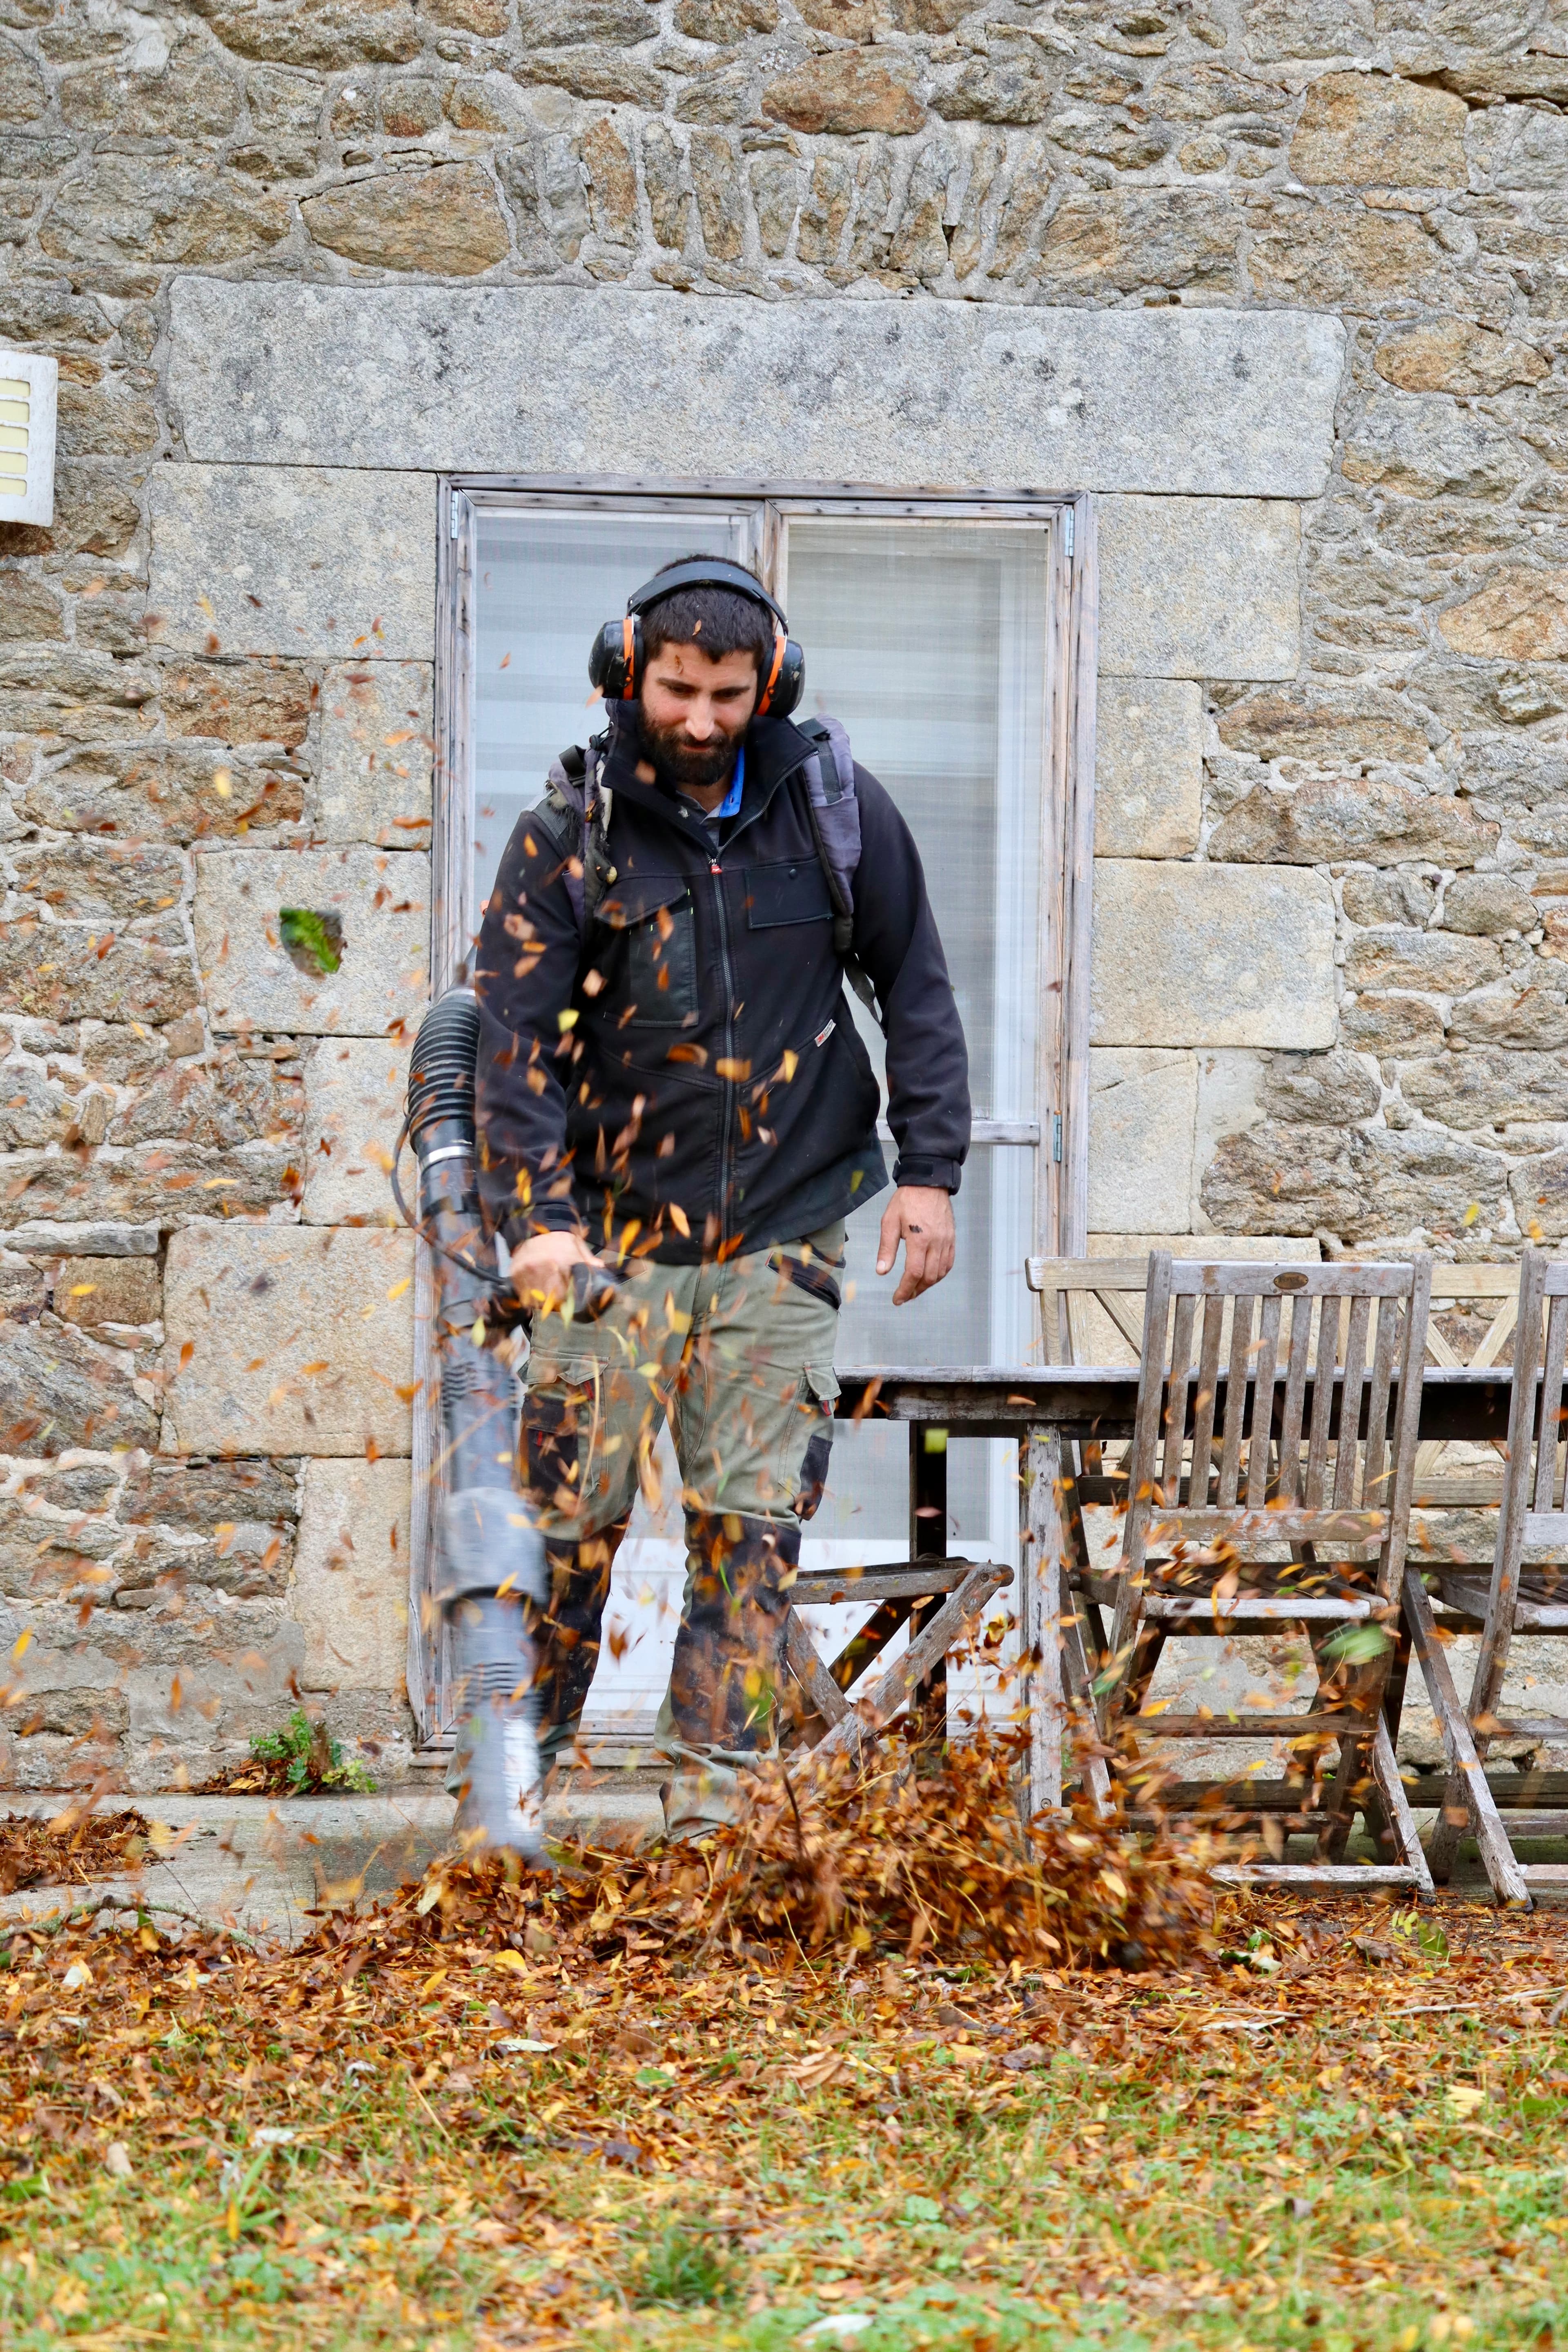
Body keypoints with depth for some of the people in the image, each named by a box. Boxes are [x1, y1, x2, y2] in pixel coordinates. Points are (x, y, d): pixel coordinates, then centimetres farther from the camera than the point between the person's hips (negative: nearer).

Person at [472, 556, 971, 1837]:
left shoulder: (838, 811, 1)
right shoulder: (569, 834, -4)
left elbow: (917, 993, 10)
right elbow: (515, 1038, -7)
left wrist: (931, 1171, 3)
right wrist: (534, 1219, -19)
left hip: (782, 1237, 1)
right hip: (618, 1231, -1)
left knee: (752, 1523, -2)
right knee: (568, 1518, -2)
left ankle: (710, 1799, 3)